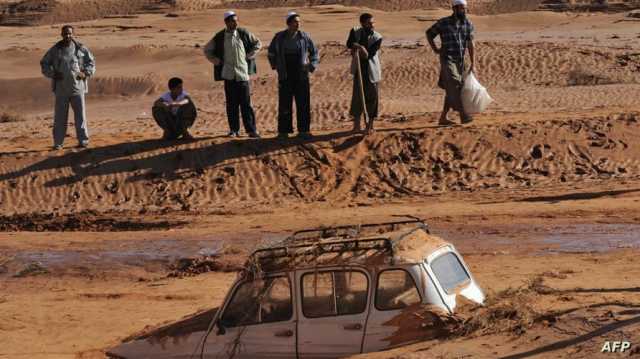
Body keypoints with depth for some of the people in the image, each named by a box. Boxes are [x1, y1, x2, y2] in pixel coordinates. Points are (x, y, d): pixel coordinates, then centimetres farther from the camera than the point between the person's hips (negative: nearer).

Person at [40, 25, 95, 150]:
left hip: (77, 87, 0)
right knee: (60, 116, 1)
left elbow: (91, 62, 10)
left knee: (80, 115, 1)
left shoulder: (80, 48, 0)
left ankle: (83, 140, 10)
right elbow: (44, 64, 7)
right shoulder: (55, 49, -1)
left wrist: (85, 73, -6)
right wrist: (53, 74, -8)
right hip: (61, 89, 0)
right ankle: (58, 142, 8)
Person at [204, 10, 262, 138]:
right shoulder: (219, 37, 3)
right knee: (231, 104, 4)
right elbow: (207, 50, 17)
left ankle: (251, 129, -2)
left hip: (243, 73, -1)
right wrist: (216, 61, 5)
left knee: (246, 103, -4)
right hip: (228, 74, 1)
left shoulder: (243, 33, 2)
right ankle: (234, 129, 12)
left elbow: (258, 43, 15)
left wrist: (250, 56, 4)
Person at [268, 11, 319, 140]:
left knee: (303, 104, 1)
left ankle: (304, 131, 8)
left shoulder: (304, 37, 0)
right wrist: (275, 65, 12)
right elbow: (271, 52, 18)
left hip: (301, 76, 0)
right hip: (285, 77, 0)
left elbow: (314, 52, 13)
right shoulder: (279, 37, 0)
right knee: (284, 104, 1)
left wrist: (312, 66, 3)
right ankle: (283, 131, 8)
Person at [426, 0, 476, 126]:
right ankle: (463, 115, -24)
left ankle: (443, 118, 15)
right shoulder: (443, 23, -7)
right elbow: (429, 33, 9)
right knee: (454, 87, -18)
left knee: (452, 91, 7)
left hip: (460, 61, 5)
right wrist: (435, 49, 1)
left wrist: (473, 64, -9)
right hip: (447, 60, -5)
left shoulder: (468, 24, 2)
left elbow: (470, 45, -3)